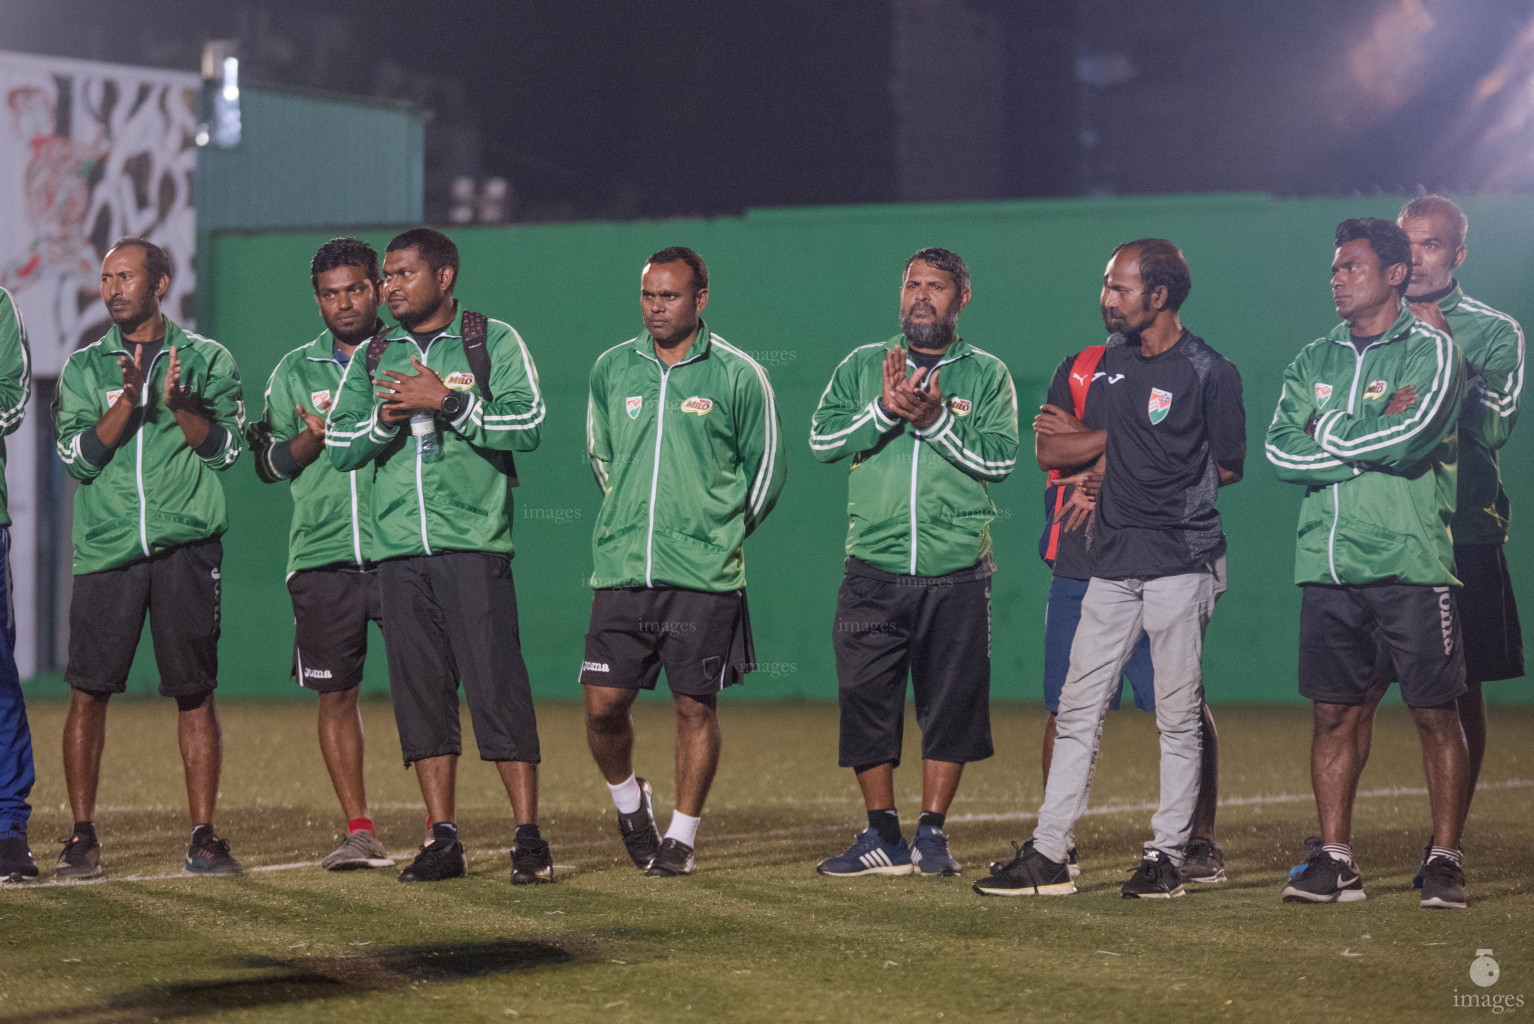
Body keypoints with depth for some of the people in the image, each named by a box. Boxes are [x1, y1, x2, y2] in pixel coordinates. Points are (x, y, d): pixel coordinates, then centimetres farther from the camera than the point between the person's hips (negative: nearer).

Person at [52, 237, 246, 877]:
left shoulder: (206, 359, 9)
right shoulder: (85, 367, 12)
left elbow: (224, 448, 2)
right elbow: (79, 457, 0)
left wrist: (180, 404, -14)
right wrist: (128, 399, -12)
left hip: (185, 545, -1)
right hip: (106, 548, 1)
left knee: (194, 693, 0)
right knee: (88, 692, -3)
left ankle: (203, 836, 5)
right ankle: (82, 836, 5)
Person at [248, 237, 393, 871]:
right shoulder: (295, 371, 14)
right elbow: (270, 462, 11)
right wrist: (313, 438, -9)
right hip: (322, 555, 3)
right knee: (336, 694, 4)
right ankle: (359, 832, 12)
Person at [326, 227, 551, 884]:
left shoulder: (494, 343, 5)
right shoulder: (374, 358, 17)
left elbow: (527, 426, -6)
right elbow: (340, 447, 13)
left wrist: (449, 401, -13)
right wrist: (384, 418, -6)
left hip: (474, 544, -4)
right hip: (398, 550, 5)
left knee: (497, 688, -9)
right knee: (420, 690, 4)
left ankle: (529, 837, -6)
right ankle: (442, 841, 9)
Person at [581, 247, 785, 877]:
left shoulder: (738, 376, -1)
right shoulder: (612, 369, 8)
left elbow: (766, 466, 9)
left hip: (704, 574, -3)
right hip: (621, 568, 3)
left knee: (695, 704, 1)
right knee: (603, 703, -2)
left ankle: (682, 837, 12)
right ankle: (628, 799, 26)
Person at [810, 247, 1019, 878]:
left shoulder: (987, 375, 7)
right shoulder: (862, 366, 11)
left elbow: (1000, 458, -5)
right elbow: (822, 439, 0)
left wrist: (936, 420, -15)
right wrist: (884, 410, -14)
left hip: (957, 574, -1)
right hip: (873, 571, 1)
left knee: (950, 704, 0)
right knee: (865, 700, -1)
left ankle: (932, 833, 10)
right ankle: (882, 838, 8)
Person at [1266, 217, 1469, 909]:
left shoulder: (1430, 351, 1)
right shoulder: (1313, 361, 16)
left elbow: (1410, 436, -16)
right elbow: (1280, 451, 3)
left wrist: (1329, 432, -3)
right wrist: (1370, 440, -7)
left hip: (1412, 563, -5)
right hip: (1327, 565, 5)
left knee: (1435, 714, -2)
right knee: (1334, 714, 5)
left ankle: (1445, 860, 4)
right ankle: (1335, 860, 10)